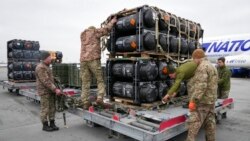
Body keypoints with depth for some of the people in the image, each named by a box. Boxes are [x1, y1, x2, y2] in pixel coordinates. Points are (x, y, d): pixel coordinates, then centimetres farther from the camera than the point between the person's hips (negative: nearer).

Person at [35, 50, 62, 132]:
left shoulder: (46, 66, 16)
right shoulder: (41, 68, -16)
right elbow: (46, 81, -23)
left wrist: (55, 89, 16)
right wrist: (55, 89, -24)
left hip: (50, 91, 9)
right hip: (44, 92, -9)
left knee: (52, 108, 11)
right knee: (45, 109, 1)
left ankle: (52, 124, 19)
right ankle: (45, 125, 13)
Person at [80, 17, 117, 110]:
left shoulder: (82, 35, 26)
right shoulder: (95, 31, 9)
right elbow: (106, 29, 2)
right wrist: (112, 21, 20)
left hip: (83, 60, 5)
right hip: (93, 59, -5)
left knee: (85, 82, 6)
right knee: (100, 80, 4)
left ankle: (85, 103, 5)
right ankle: (100, 98, -11)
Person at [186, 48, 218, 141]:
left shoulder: (202, 67, -15)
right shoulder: (212, 67, 18)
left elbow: (201, 86, -25)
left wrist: (193, 101, -25)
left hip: (202, 101, -10)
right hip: (211, 100, 10)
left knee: (193, 124, -7)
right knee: (209, 124, 14)